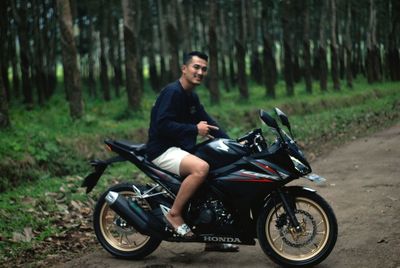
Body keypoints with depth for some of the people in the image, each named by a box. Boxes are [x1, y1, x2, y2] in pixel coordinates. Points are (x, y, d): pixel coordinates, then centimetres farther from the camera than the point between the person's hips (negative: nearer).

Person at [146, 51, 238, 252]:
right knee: (201, 168, -35)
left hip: (181, 149, 10)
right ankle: (174, 214, -17)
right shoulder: (172, 92, -14)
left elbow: (208, 122, 17)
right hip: (163, 151, -10)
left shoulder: (192, 97, 17)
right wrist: (194, 129, -23)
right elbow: (162, 125, -24)